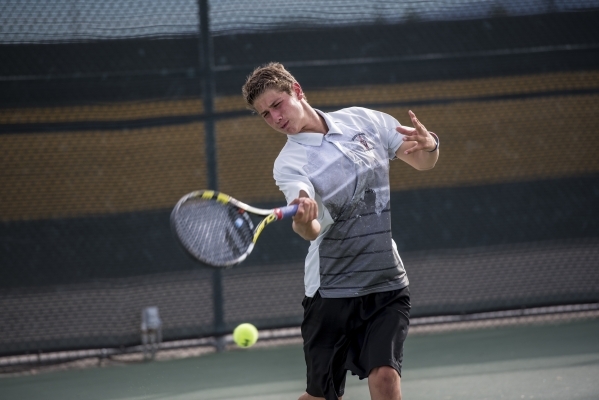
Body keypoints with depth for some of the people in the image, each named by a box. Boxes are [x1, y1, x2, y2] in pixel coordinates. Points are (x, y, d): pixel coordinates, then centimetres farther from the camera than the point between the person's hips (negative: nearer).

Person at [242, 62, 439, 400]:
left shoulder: (364, 120, 3)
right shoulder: (290, 165, -9)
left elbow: (423, 162, 11)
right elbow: (312, 230, -26)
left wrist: (429, 144, -12)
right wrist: (304, 219, -50)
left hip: (387, 283, 2)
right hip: (332, 289, -2)